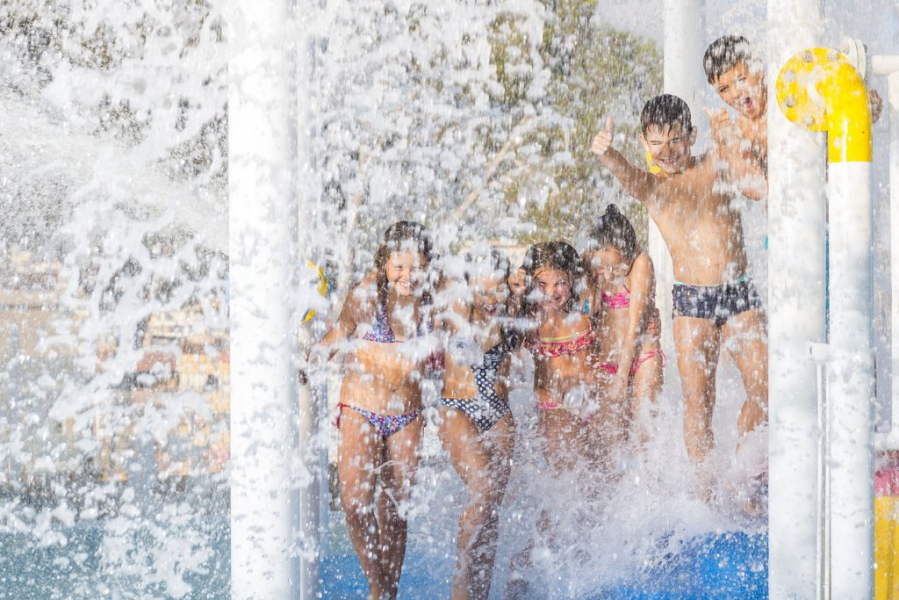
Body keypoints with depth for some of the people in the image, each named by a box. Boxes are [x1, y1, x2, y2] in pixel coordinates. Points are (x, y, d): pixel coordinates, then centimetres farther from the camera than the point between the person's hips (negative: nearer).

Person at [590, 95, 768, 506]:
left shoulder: (717, 166, 10)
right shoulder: (651, 186, 2)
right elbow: (627, 175, -20)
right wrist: (605, 155, -42)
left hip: (739, 291, 2)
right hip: (692, 301, -2)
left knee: (763, 384, -3)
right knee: (697, 398, -6)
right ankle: (707, 492, -1)